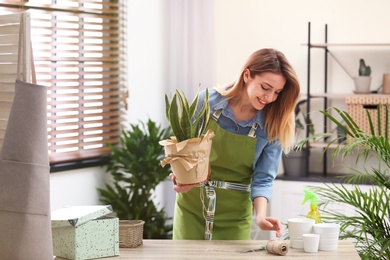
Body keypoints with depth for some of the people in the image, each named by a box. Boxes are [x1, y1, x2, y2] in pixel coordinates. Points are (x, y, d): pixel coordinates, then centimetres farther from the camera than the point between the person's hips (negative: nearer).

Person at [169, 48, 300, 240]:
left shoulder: (273, 125, -10)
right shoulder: (207, 101, -12)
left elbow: (262, 178, -8)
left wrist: (260, 215, -26)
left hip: (234, 213, 0)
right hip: (192, 205, 0)